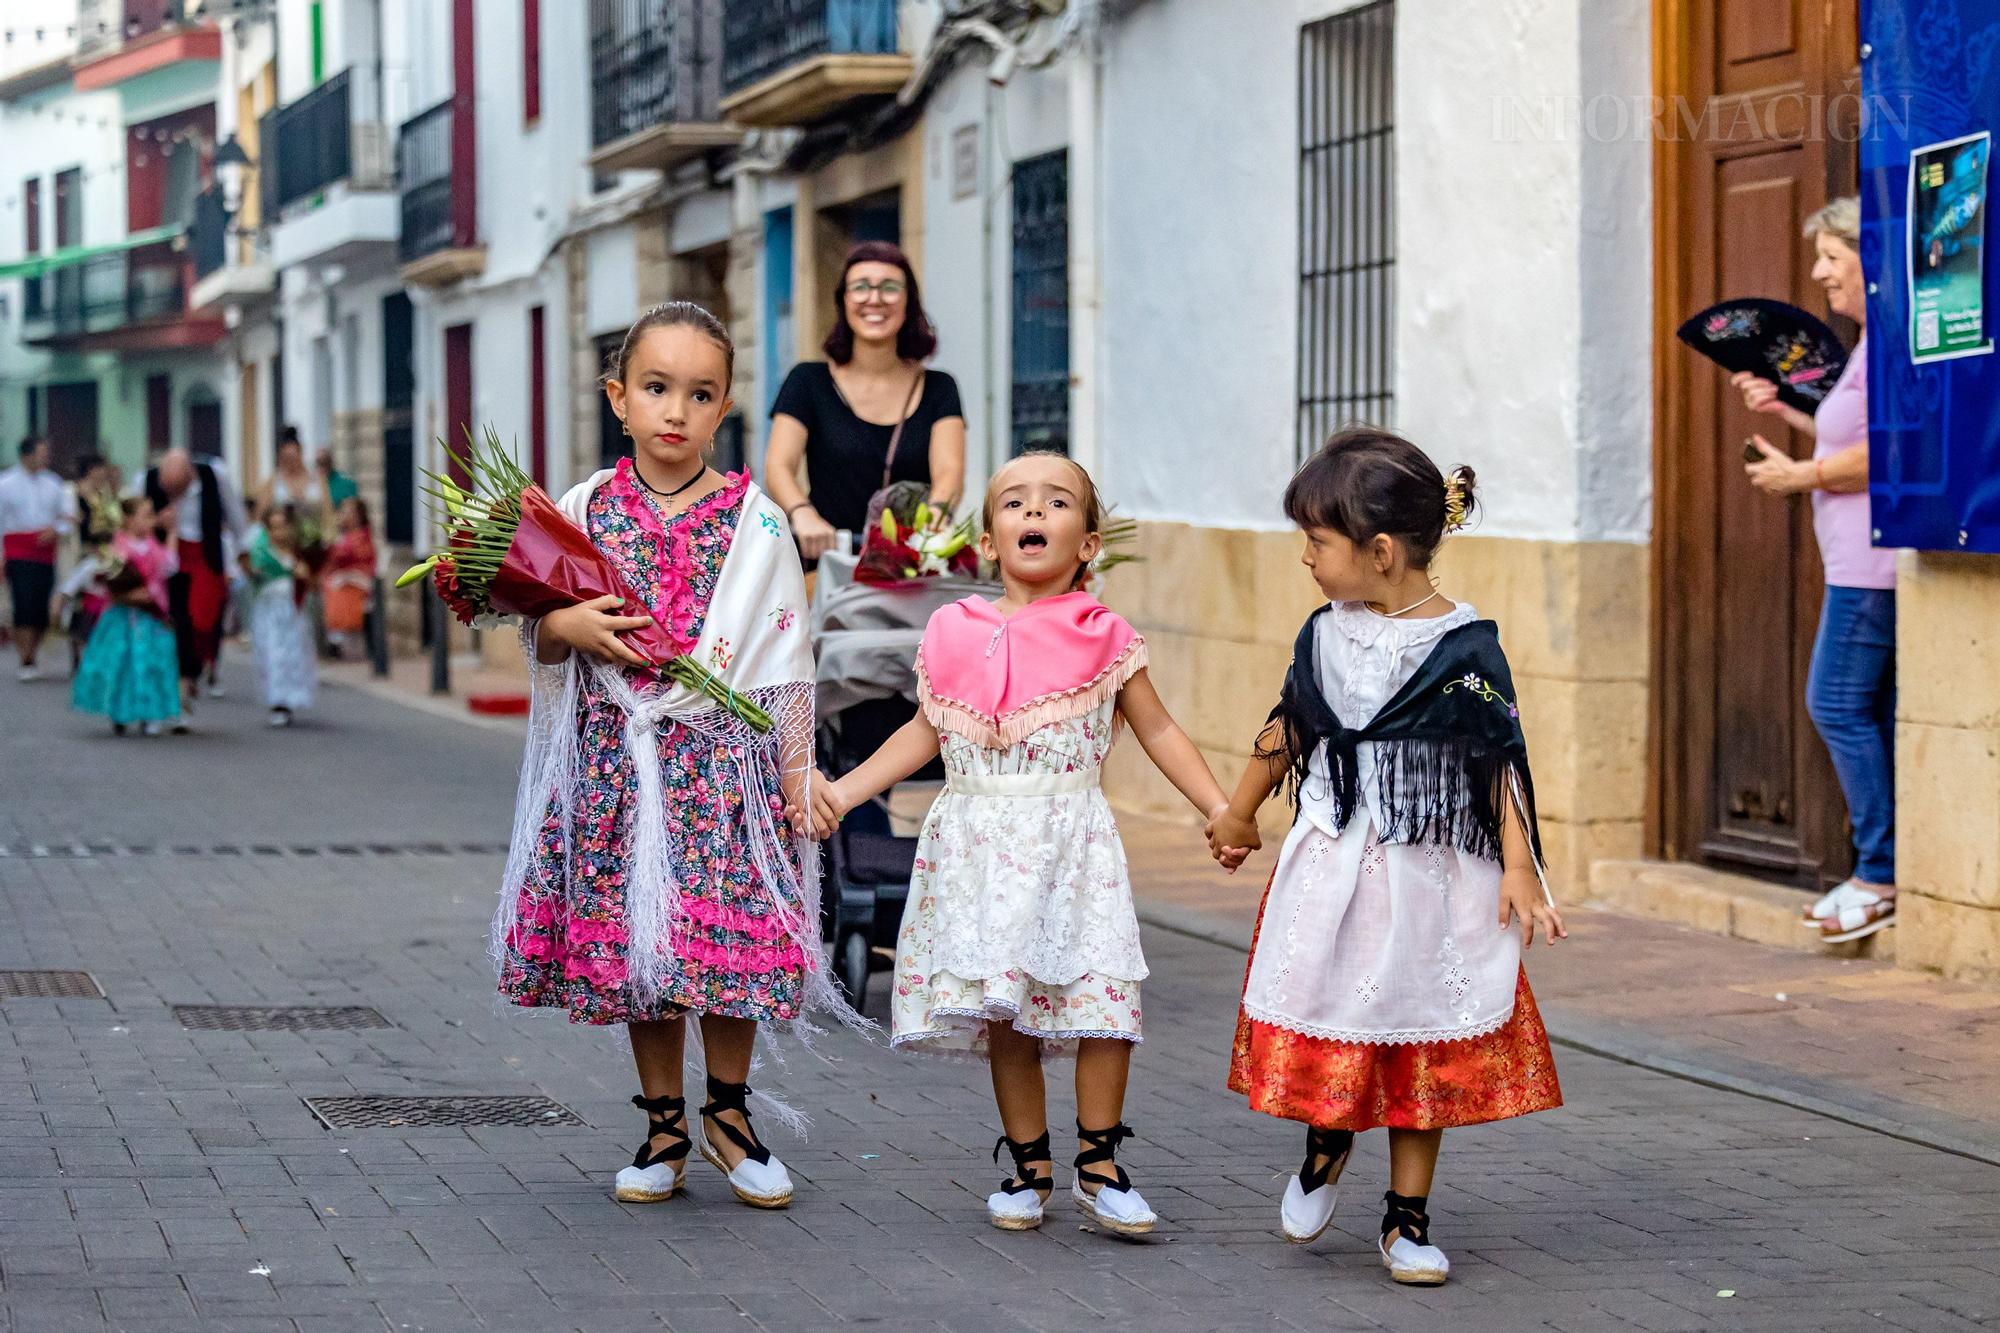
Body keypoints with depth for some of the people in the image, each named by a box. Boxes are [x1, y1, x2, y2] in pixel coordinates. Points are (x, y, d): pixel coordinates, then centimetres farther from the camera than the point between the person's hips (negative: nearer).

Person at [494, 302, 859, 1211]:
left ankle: (727, 1111, 19)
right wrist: (571, 628, -12)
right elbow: (540, 634, 11)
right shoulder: (583, 512, 4)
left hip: (727, 752, -1)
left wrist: (797, 767, -1)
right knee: (631, 937, 5)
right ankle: (664, 1122, 20)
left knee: (732, 932, -3)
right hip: (618, 752, 1)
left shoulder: (755, 521, 1)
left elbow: (786, 652, 3)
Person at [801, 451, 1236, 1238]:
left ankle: (1100, 1165, 5)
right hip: (981, 846, 2)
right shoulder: (955, 636, 8)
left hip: (1073, 841, -1)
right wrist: (842, 791, 10)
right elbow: (924, 734, 16)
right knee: (1003, 1013, 4)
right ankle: (1028, 1168, 17)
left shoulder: (1105, 640, 3)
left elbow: (1158, 732, 8)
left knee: (1101, 1000, -9)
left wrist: (1219, 809, 0)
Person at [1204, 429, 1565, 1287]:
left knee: (1422, 1038, 4)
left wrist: (1518, 868, -14)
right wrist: (1238, 815, 30)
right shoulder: (1325, 636, 3)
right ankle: (1326, 1145, 33)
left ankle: (1407, 1217, 15)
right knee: (1319, 1012, 3)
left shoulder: (1465, 648, -11)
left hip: (1430, 877, -3)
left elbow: (1501, 760, -8)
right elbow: (1287, 731, 18)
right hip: (1330, 864, 3)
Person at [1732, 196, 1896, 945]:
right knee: (1878, 711, 9)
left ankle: (1881, 875, -5)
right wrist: (1784, 409, 20)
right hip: (1867, 559, 11)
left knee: (1839, 701, -9)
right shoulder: (1875, 339, 20)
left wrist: (1800, 476, -13)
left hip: (1876, 560, -11)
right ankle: (1893, 874, 11)